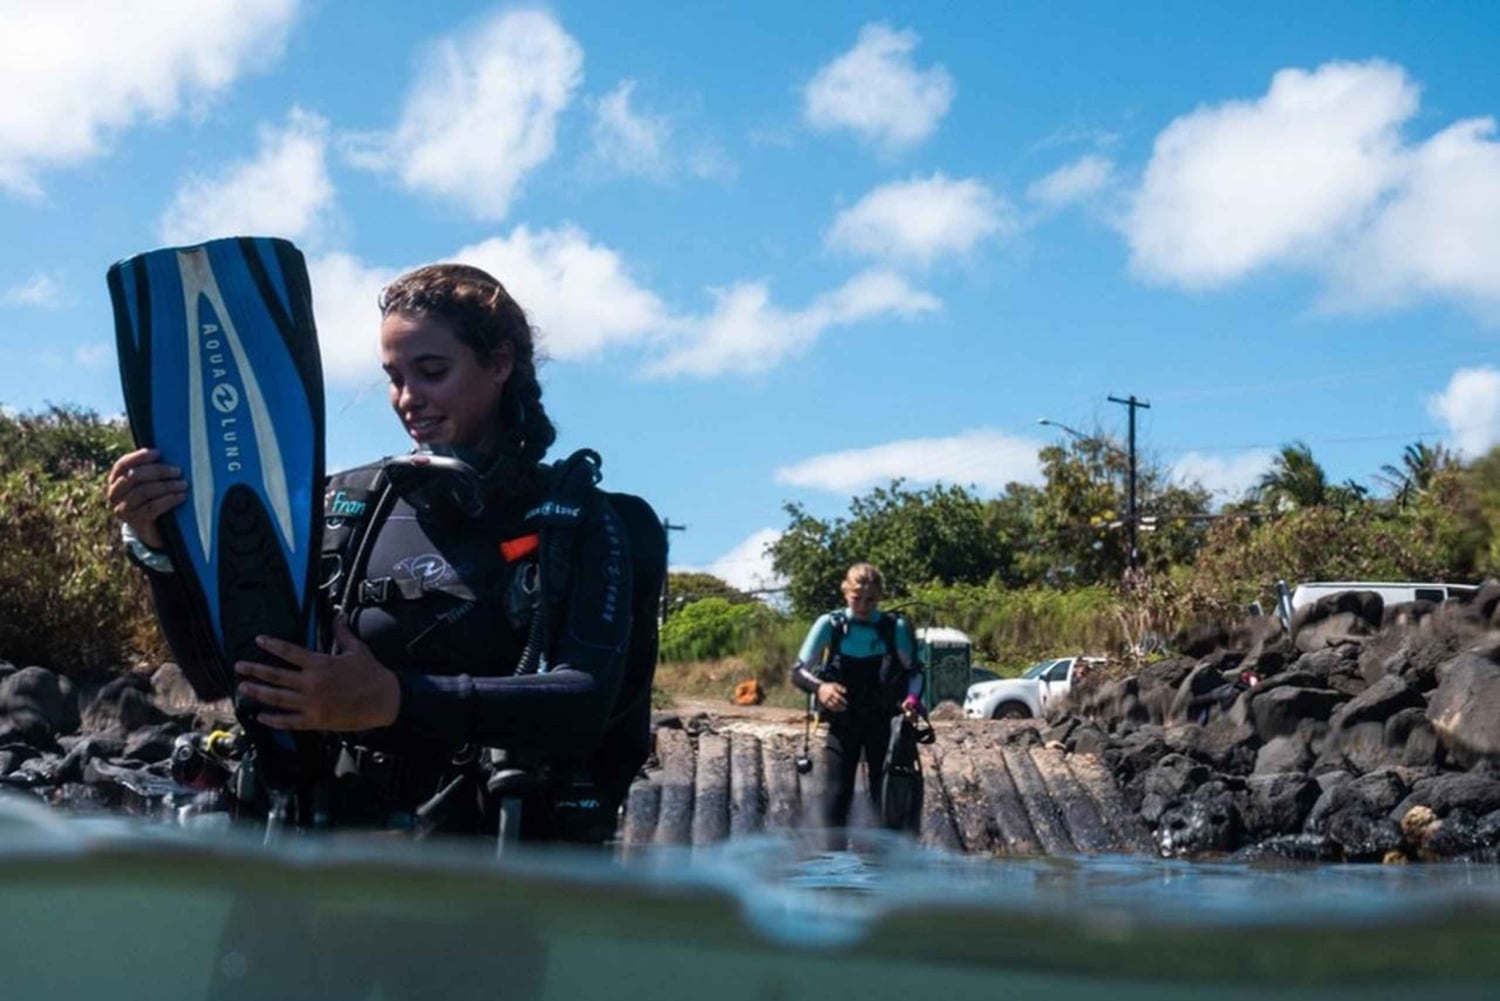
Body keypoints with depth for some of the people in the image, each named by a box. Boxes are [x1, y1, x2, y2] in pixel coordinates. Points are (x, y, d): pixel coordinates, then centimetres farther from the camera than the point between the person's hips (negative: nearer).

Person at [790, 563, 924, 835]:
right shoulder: (830, 625, -7)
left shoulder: (895, 627, -6)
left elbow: (914, 670, 3)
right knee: (837, 790, -8)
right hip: (843, 722, -1)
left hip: (882, 722, 1)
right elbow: (799, 671, -7)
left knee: (883, 790, 3)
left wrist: (913, 699, -18)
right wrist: (819, 687, -29)